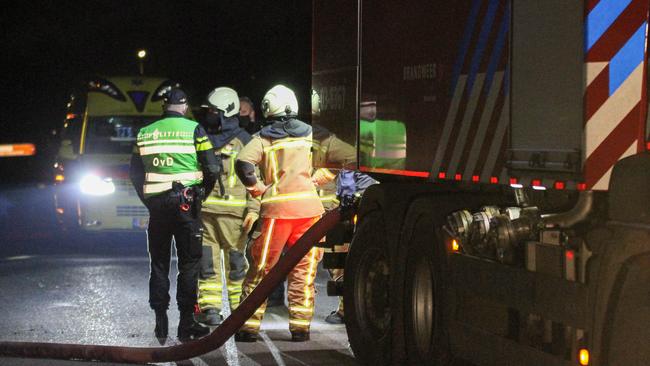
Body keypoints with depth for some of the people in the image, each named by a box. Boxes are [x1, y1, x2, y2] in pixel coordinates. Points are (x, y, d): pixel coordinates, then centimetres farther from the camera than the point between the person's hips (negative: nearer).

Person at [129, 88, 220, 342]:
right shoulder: (194, 130, -3)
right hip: (186, 203, -3)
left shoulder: (145, 134, 8)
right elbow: (211, 168, -7)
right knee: (189, 264, 2)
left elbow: (135, 173, 11)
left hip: (156, 205, 3)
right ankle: (187, 324, 0)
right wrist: (203, 195, 8)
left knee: (159, 264, 11)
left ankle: (161, 322, 10)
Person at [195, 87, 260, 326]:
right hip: (202, 209, 4)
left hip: (232, 210, -4)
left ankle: (240, 308, 10)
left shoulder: (242, 140, 3)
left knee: (235, 260, 1)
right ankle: (210, 307, -1)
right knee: (206, 259, -2)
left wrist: (253, 209, -9)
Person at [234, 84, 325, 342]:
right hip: (309, 205, 2)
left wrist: (255, 186, 1)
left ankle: (249, 326, 7)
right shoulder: (309, 133, 11)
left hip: (277, 207, -2)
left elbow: (243, 163, -13)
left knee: (261, 268, 6)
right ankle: (300, 326, 7)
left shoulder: (263, 138, 3)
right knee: (303, 270, 9)